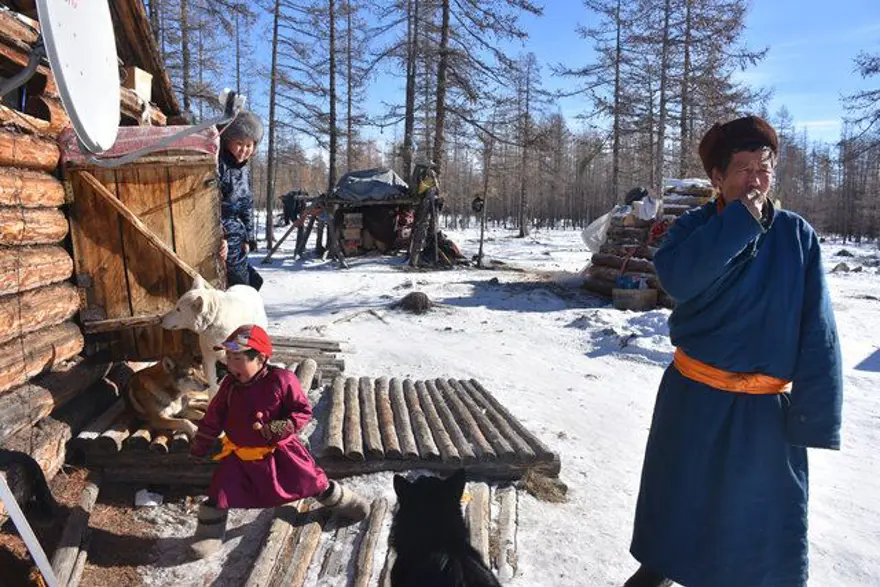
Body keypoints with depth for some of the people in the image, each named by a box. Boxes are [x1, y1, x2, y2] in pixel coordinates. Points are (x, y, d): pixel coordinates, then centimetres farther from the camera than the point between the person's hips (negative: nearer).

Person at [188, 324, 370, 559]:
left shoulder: (282, 380, -22)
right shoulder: (230, 385, -6)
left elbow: (303, 410, -14)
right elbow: (214, 417, 7)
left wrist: (282, 428, -28)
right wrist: (200, 447, 13)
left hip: (280, 450, -3)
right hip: (240, 454, 3)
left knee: (310, 480, 8)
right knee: (220, 493, 1)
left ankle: (344, 504, 29)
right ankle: (209, 534, 24)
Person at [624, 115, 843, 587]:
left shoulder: (798, 235, -5)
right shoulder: (696, 226, -5)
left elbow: (817, 332, -7)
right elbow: (677, 277, -27)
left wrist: (813, 413, -11)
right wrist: (739, 221, -23)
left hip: (766, 405, 0)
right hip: (694, 395, 1)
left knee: (761, 507, 12)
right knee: (677, 494, 17)